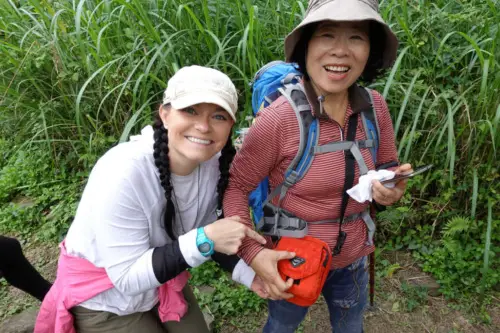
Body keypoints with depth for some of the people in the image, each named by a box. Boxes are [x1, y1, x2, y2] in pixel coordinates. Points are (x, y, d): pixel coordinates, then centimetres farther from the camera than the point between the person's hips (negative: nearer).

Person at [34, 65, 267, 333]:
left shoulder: (214, 162, -17)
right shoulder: (123, 174, -35)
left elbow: (205, 234, -2)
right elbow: (129, 277, -28)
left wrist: (247, 273, -14)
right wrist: (204, 241, -36)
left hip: (161, 278, 5)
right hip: (103, 296, -5)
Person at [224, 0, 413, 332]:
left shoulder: (374, 107, -12)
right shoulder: (278, 119, -27)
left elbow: (389, 168, 3)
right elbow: (235, 186, -17)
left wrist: (392, 190, -18)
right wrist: (252, 252, -26)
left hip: (352, 257, 4)